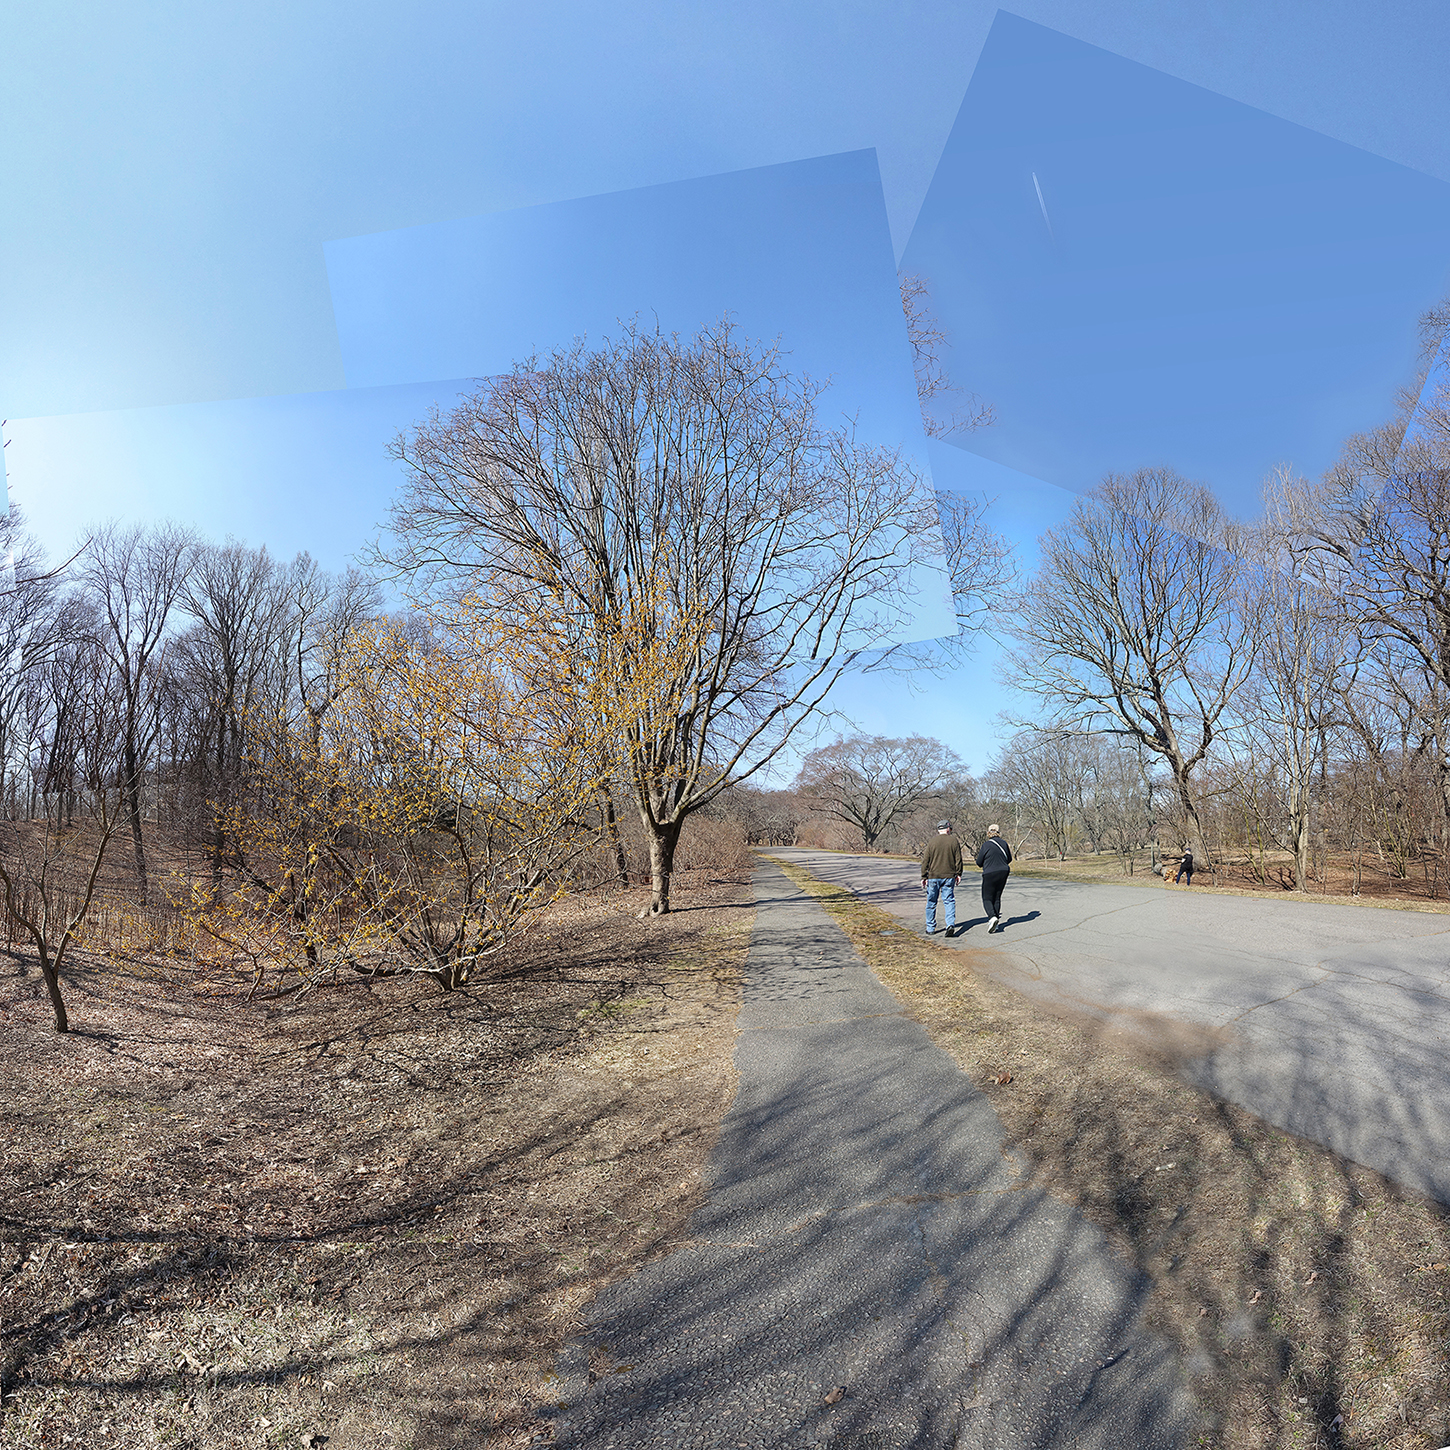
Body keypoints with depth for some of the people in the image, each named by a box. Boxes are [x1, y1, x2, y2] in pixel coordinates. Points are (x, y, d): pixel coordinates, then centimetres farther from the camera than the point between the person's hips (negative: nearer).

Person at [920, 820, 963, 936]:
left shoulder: (932, 842, -3)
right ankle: (950, 924, -12)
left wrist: (924, 877, 5)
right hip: (949, 876, 1)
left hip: (933, 876, -1)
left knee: (931, 903, 8)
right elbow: (958, 859, 3)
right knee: (949, 900, 6)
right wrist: (958, 874, 13)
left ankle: (930, 929, 14)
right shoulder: (954, 841, 0)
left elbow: (925, 861, -1)